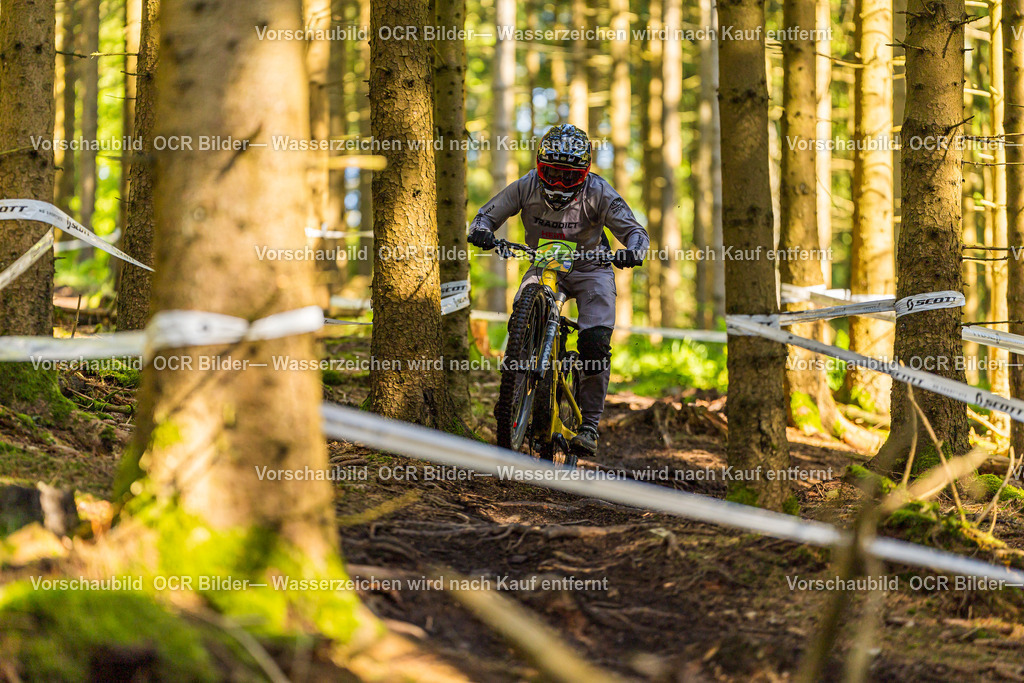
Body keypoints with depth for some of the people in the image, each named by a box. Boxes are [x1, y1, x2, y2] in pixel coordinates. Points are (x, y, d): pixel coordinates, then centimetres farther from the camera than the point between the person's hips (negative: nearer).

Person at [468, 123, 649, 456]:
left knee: (595, 341, -20)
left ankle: (589, 424, -9)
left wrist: (633, 251, -41)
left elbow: (634, 230, -17)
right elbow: (487, 214, -7)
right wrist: (481, 230, -32)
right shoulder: (526, 187, -14)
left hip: (590, 269, -2)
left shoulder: (598, 192, -18)